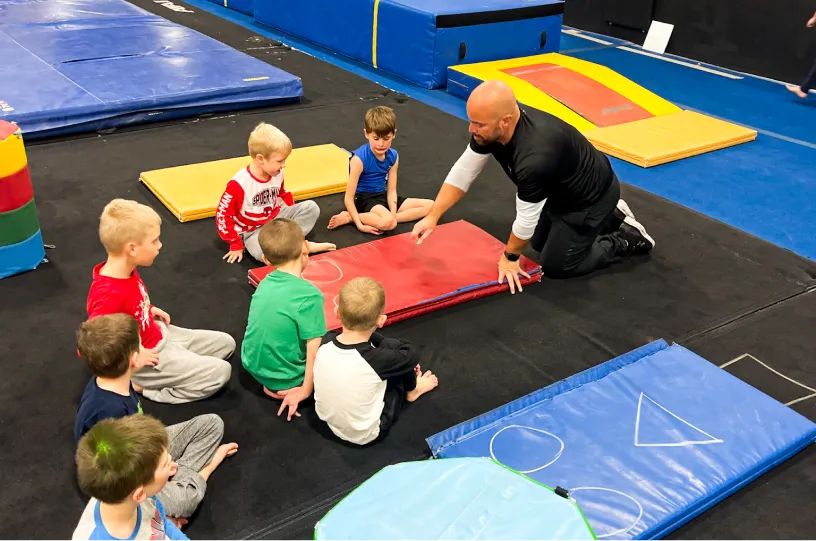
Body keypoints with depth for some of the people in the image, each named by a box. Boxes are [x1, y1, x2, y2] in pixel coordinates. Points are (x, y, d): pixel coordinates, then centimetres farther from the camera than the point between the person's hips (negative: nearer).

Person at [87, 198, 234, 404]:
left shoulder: (125, 270, -7)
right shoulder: (110, 296, -35)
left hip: (158, 334, 9)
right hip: (143, 359, -9)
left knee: (226, 343, 13)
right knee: (221, 372, -13)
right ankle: (145, 386, -2)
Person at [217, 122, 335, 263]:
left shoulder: (277, 174, -4)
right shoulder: (239, 183, -24)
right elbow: (222, 215, -17)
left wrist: (292, 217, 4)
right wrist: (236, 245, -14)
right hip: (254, 231, -6)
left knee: (311, 207, -10)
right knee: (262, 253, -38)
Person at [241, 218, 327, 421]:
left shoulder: (265, 282, -5)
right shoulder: (309, 294, -26)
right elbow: (314, 349, -25)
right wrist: (306, 390, -13)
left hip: (253, 365, 7)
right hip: (284, 379, -7)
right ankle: (279, 388, 0)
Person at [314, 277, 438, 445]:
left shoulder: (325, 343, -19)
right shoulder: (376, 360, -32)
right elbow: (412, 355, -11)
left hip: (328, 422, 5)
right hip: (367, 435, -5)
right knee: (396, 346, -2)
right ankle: (412, 390, 29)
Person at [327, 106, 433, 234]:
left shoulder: (393, 156, -3)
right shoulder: (359, 159, -21)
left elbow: (391, 191, -2)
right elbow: (349, 198, -19)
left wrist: (393, 216, -19)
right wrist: (359, 225, -26)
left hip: (382, 196, 9)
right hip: (364, 199, -8)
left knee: (430, 205, -1)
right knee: (388, 223, -38)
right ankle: (349, 216, -14)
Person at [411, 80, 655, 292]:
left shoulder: (534, 158, -44)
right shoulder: (491, 127, -20)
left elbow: (527, 219, -28)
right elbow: (463, 171, -7)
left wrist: (510, 257, -11)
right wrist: (433, 216, -10)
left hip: (592, 197, -8)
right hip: (563, 189, 9)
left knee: (555, 265, 1)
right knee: (540, 243, 24)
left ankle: (627, 239, 17)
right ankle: (612, 217, 33)